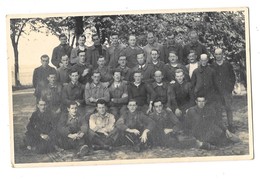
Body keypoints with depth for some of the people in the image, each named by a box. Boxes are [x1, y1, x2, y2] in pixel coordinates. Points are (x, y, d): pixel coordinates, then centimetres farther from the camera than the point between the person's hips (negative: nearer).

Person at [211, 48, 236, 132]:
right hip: (217, 91, 1)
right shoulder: (212, 66, 6)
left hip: (227, 90, -1)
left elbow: (233, 76, 10)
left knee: (228, 108, -4)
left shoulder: (227, 64, 4)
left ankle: (231, 125, 1)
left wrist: (231, 87, 2)